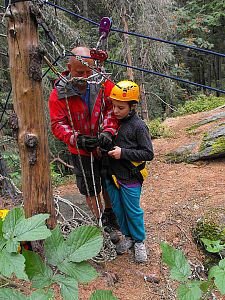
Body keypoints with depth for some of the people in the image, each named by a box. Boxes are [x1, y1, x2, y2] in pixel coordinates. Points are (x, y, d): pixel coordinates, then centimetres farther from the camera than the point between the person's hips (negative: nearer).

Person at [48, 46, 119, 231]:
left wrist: (108, 131, -27)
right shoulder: (59, 94, -16)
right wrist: (77, 139, -31)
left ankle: (110, 213, 48)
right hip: (81, 151, -2)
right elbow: (57, 124, -15)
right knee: (90, 189, 12)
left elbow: (113, 108, -12)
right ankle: (101, 221, 35)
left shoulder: (103, 84, -12)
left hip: (106, 146, 2)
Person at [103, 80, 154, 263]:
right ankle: (128, 236, 39)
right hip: (112, 176, 6)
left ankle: (139, 241, 32)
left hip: (130, 179, -5)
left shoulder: (138, 126, -13)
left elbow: (149, 154, -14)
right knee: (118, 209, 17)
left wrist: (123, 153, -21)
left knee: (133, 212, 9)